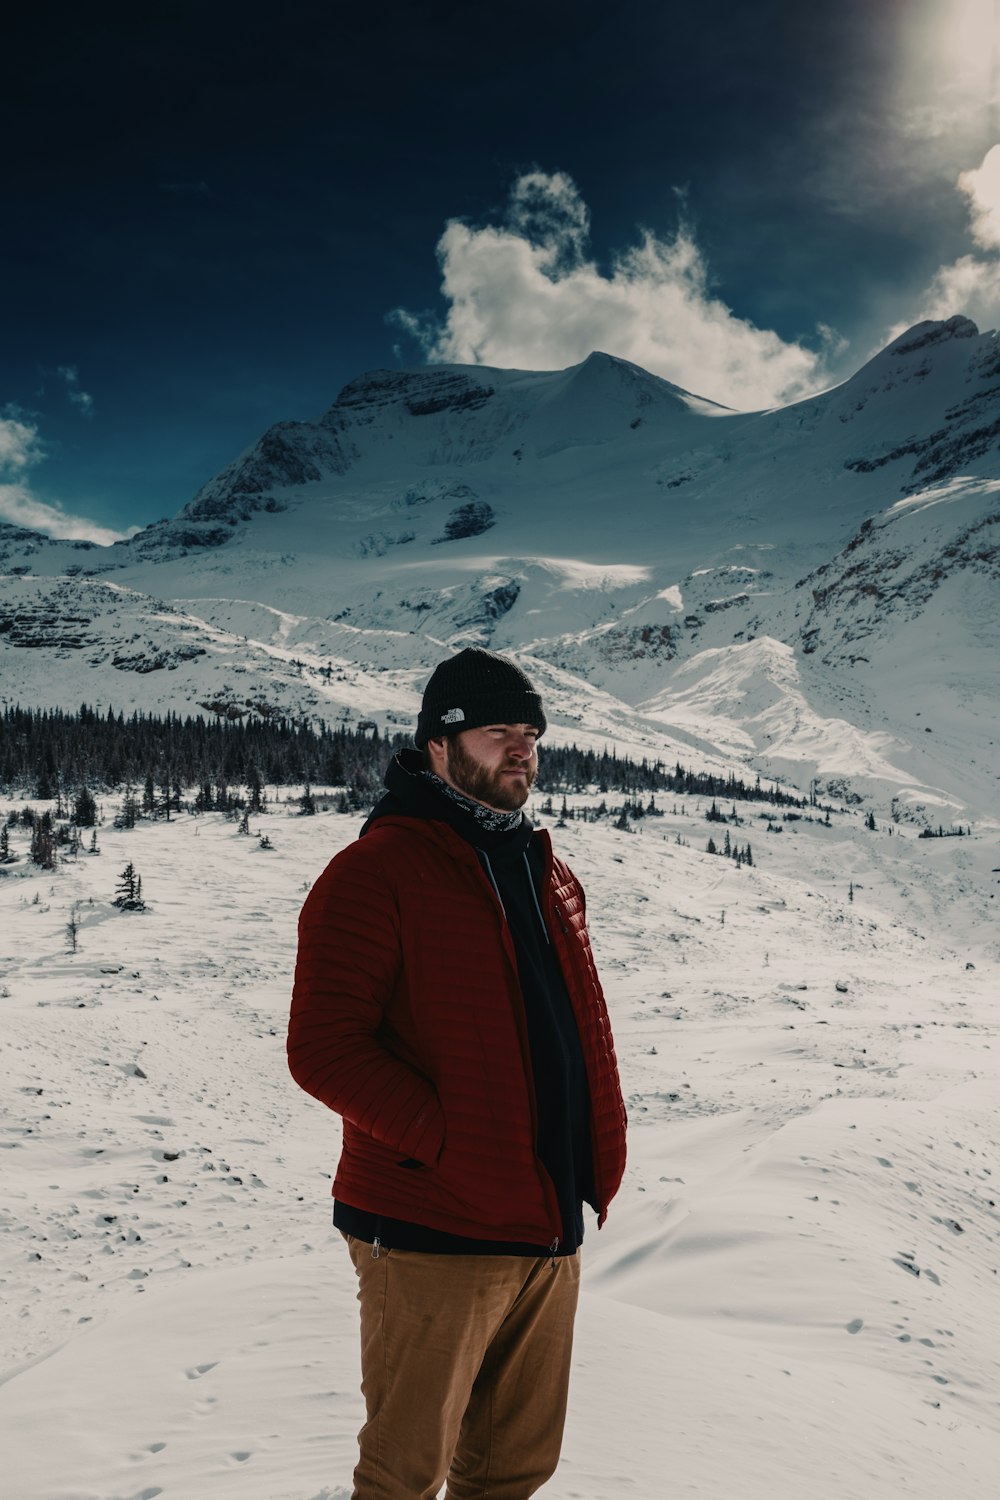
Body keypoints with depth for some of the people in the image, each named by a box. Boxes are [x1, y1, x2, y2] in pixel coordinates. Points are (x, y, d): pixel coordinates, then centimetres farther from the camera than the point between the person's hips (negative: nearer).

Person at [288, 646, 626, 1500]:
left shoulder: (548, 876, 13)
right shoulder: (376, 871, -10)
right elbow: (323, 1049, -16)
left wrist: (599, 1158, 6)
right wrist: (450, 1142, -21)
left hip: (550, 1229, 7)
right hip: (431, 1236, -7)